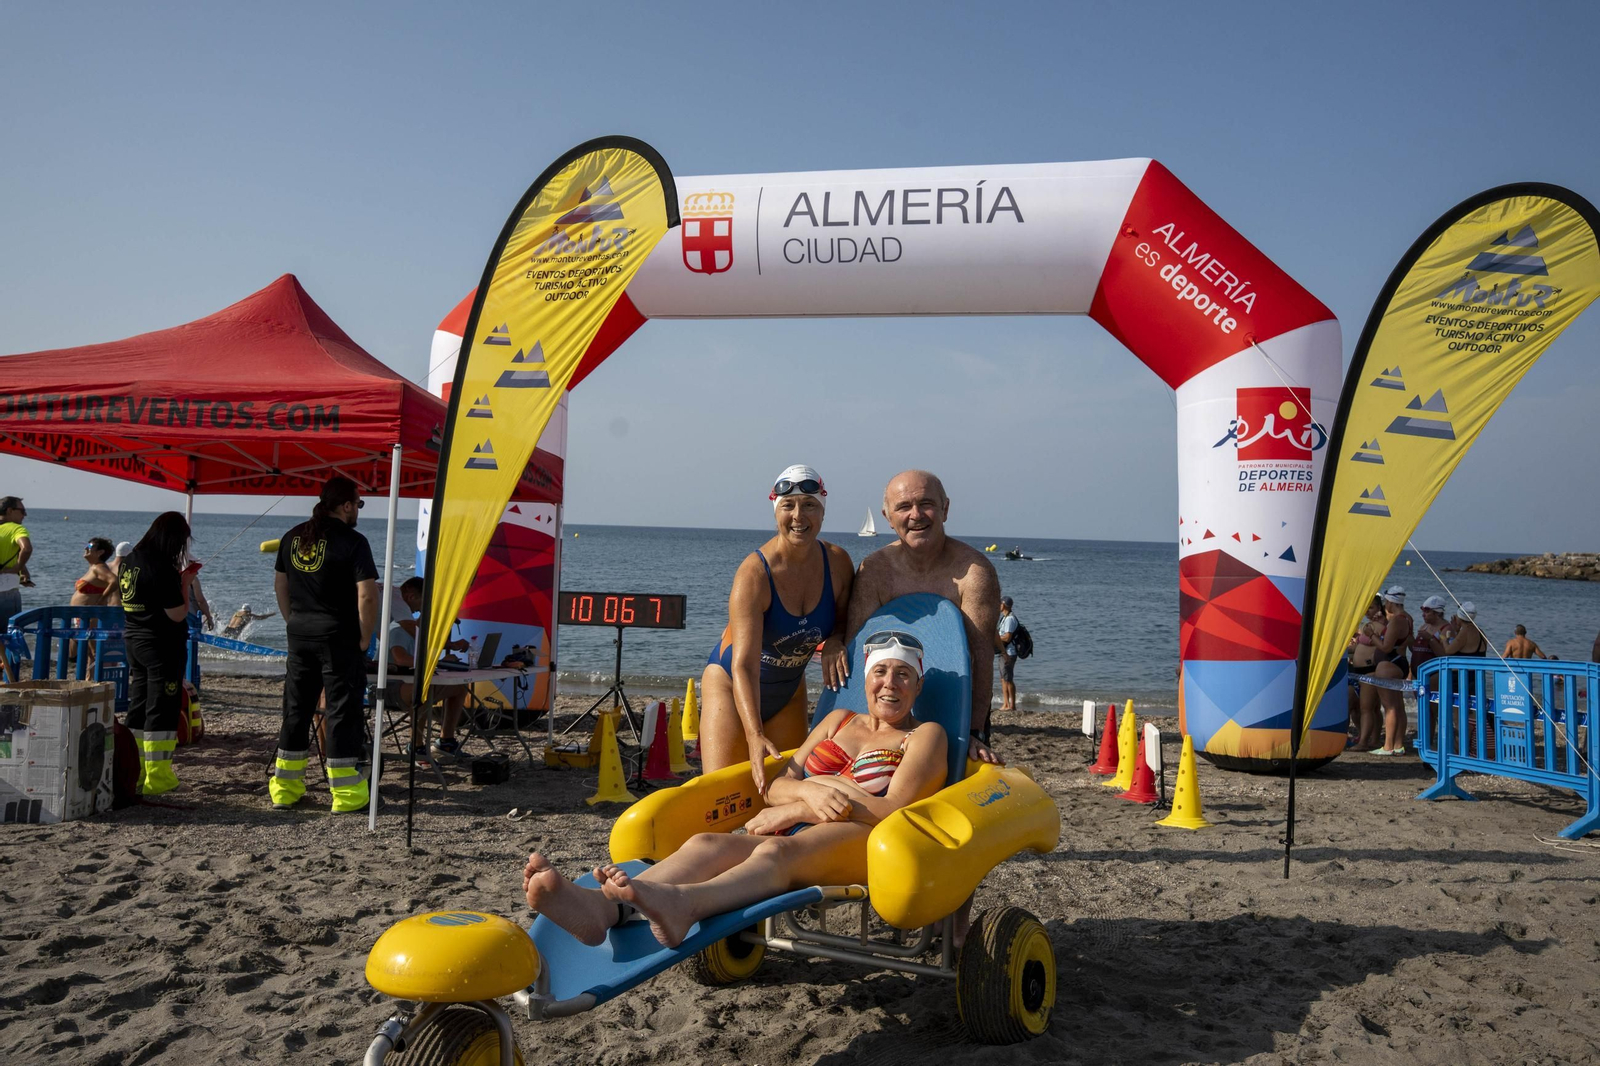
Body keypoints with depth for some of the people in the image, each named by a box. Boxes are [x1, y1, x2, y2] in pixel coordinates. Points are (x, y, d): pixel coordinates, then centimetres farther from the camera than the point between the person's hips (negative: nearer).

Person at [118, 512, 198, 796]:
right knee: (162, 710, -2)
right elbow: (178, 614, -18)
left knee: (137, 707, 15)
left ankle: (134, 772, 22)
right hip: (163, 645, -8)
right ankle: (157, 778, 1)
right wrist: (185, 583, -7)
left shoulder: (128, 561, 6)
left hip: (134, 641, 8)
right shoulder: (163, 568, -19)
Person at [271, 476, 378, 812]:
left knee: (296, 708, 15)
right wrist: (364, 638, -8)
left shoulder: (292, 537, 8)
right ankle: (345, 793, 4)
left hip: (299, 635, 6)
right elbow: (367, 596, -18)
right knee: (342, 710, 1)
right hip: (339, 637, -6)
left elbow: (280, 585, 15)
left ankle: (285, 788, 22)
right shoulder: (353, 542, -12)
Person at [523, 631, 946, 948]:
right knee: (706, 844, -27)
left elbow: (893, 811, -2)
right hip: (798, 842, 5)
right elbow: (776, 786, 19)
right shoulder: (838, 721, 30)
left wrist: (793, 811, -4)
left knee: (777, 850, -39)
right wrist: (809, 793, -8)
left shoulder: (924, 736, 15)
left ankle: (681, 903, -70)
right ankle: (602, 907, -55)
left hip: (864, 845, -5)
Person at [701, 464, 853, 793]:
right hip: (730, 684, -5)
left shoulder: (837, 562, -12)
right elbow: (744, 666, -34)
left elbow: (843, 617, 6)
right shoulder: (754, 574, -28)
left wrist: (834, 643, -19)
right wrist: (755, 737, -45)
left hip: (790, 691, 5)